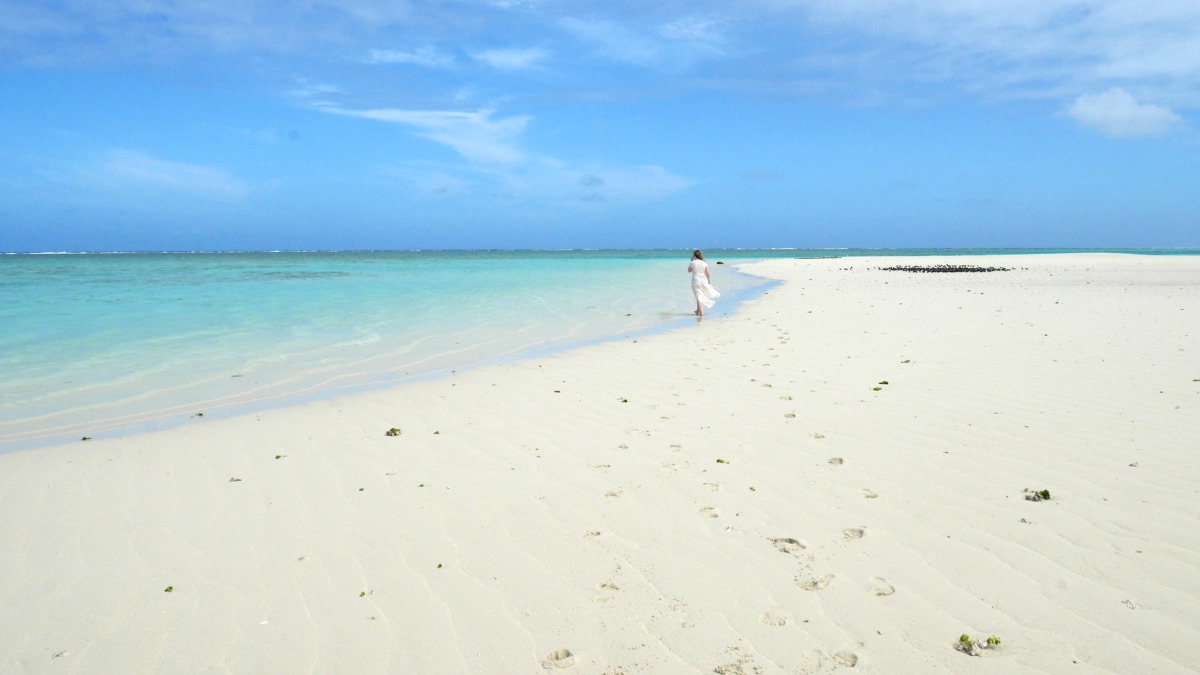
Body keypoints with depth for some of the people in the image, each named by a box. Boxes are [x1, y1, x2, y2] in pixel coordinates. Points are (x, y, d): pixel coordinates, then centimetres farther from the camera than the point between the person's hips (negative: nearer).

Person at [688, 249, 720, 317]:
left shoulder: (692, 263, -6)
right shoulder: (704, 263, -1)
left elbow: (689, 270, 11)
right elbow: (708, 273, -3)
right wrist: (709, 281, 8)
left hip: (696, 281, -3)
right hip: (704, 281, 3)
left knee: (699, 297, -4)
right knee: (702, 296, 20)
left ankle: (701, 312, -12)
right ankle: (698, 310, 33)